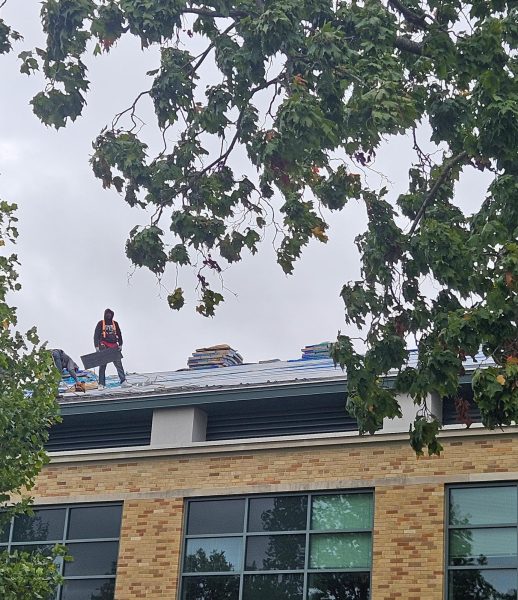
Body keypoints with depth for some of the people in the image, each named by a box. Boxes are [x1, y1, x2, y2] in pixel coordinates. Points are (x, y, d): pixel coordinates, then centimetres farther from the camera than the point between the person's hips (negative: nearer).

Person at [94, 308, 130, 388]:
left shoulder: (115, 323, 12)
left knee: (119, 364, -4)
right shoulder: (100, 324, 2)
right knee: (102, 365, 0)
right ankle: (101, 384, 3)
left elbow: (119, 334, 18)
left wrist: (120, 344, 10)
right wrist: (97, 346, -8)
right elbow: (96, 336, 0)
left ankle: (123, 382, -5)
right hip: (104, 346, -3)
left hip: (114, 346, 3)